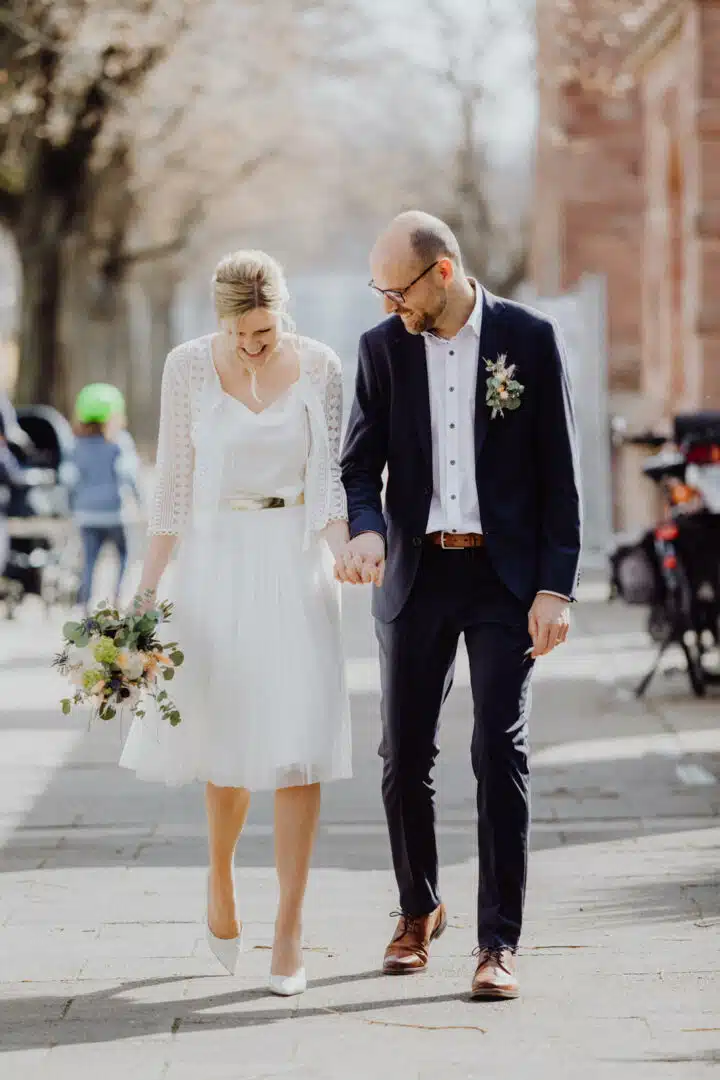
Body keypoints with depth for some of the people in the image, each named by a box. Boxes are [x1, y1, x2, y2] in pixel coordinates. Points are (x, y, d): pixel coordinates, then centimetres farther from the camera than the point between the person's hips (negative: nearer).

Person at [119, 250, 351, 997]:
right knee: (231, 737, 1)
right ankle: (220, 876, 32)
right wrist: (145, 590, -3)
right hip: (216, 561, 0)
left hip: (296, 562, 0)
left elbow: (329, 482, -2)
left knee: (298, 738, -8)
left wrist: (346, 554, -21)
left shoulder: (318, 367, -3)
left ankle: (290, 928, -2)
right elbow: (174, 485, 1)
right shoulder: (189, 367, -3)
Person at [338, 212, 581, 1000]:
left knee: (500, 755, -6)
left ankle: (498, 942, -2)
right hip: (415, 575, 3)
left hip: (505, 576, -3)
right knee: (404, 756, 7)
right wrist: (366, 529, -18)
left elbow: (559, 474, -3)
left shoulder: (530, 339, -4)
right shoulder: (383, 347, 3)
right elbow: (360, 463, 4)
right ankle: (418, 910, 29)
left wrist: (556, 587, -8)